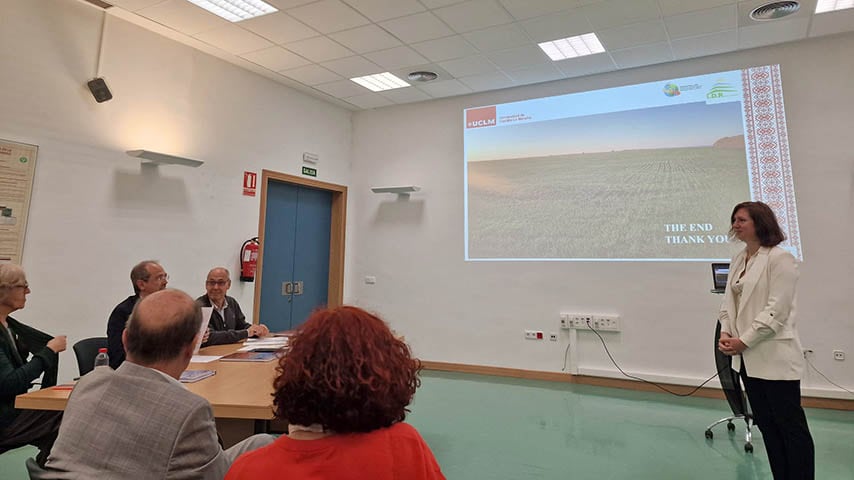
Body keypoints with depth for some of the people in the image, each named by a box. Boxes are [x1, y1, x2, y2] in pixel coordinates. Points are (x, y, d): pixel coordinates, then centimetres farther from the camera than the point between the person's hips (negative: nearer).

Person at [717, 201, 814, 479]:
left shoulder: (780, 258, -10)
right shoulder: (738, 260, 11)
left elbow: (776, 309, -17)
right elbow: (729, 302, 11)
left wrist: (744, 341, -17)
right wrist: (726, 334, -4)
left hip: (775, 358, -7)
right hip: (748, 357, 8)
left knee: (790, 424, 3)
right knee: (765, 423, 16)